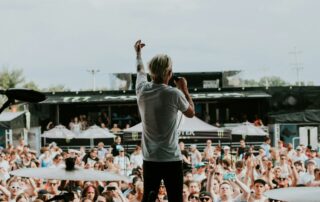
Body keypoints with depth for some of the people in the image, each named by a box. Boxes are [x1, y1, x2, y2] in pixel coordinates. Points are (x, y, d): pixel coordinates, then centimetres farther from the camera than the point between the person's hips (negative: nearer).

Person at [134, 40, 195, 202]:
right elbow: (191, 113, 6)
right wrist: (184, 89, 16)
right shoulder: (174, 94, -13)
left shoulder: (142, 90, -1)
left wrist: (138, 52, 41)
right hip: (171, 159, -5)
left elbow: (140, 70, 23)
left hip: (150, 159, 5)